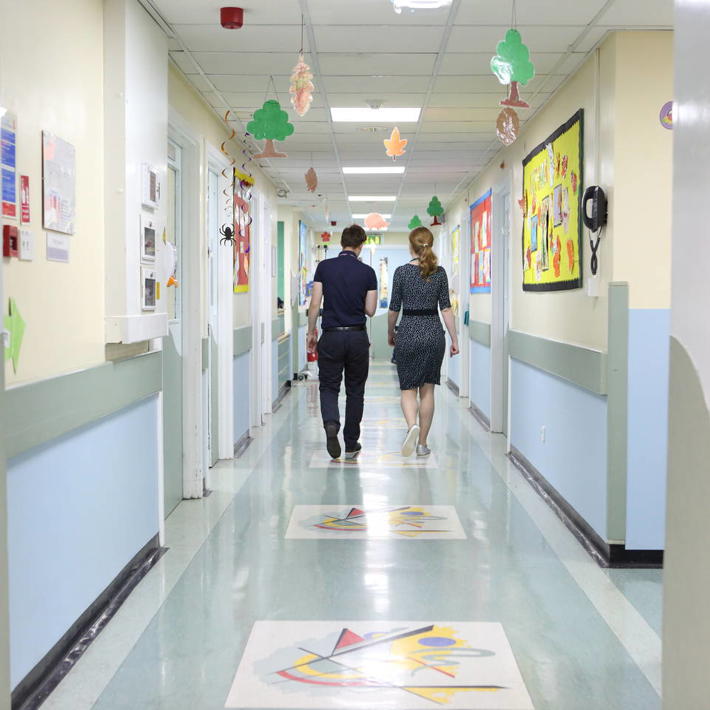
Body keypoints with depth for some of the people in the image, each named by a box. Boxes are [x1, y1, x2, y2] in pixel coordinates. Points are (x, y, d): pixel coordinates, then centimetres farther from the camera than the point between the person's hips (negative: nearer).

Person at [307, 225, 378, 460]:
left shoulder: (324, 267, -3)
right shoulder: (367, 272, -3)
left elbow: (315, 304, -5)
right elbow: (370, 310, -1)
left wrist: (311, 332, 7)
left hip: (331, 337, 0)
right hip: (358, 337, 0)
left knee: (329, 387, 10)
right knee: (355, 391, 12)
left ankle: (331, 423, -18)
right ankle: (351, 445, 15)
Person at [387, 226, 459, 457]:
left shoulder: (402, 271, -6)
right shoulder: (439, 272, 1)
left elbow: (394, 308, -1)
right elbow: (446, 308, 0)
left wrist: (390, 333, 14)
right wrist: (454, 339, 5)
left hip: (408, 332, -2)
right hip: (434, 333, 2)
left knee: (408, 388, 6)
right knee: (427, 390, 10)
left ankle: (412, 426, -22)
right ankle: (422, 443, 14)